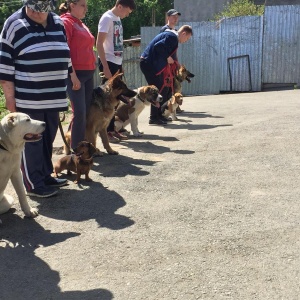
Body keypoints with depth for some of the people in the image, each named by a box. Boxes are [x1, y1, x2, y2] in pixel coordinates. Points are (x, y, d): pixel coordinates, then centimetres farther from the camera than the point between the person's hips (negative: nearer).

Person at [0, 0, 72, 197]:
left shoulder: (58, 23, 9)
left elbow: (65, 57, 19)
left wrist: (71, 80, 19)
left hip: (53, 97, 6)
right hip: (28, 99, -6)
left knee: (48, 139, 14)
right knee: (31, 142, 1)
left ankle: (45, 176, 28)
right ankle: (34, 184, 10)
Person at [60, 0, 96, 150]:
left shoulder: (81, 24, 20)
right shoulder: (65, 22, -6)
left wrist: (92, 70, 17)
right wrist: (73, 75, -19)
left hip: (88, 73, 9)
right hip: (75, 74, -9)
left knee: (87, 111, 10)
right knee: (79, 112, -9)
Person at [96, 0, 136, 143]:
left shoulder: (117, 19, 14)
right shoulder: (107, 18, -11)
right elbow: (99, 43, -16)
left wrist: (120, 65, 15)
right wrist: (105, 67, -21)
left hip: (117, 63, 8)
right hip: (109, 62, -8)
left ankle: (111, 129, 21)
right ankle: (105, 131, 5)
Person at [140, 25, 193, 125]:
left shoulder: (171, 35, 17)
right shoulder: (172, 37, -14)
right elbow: (158, 46, -27)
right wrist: (167, 57, -16)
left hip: (151, 63, 10)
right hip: (150, 63, -10)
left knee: (165, 89, 12)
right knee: (158, 90, -7)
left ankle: (159, 115, 18)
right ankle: (154, 118, -1)